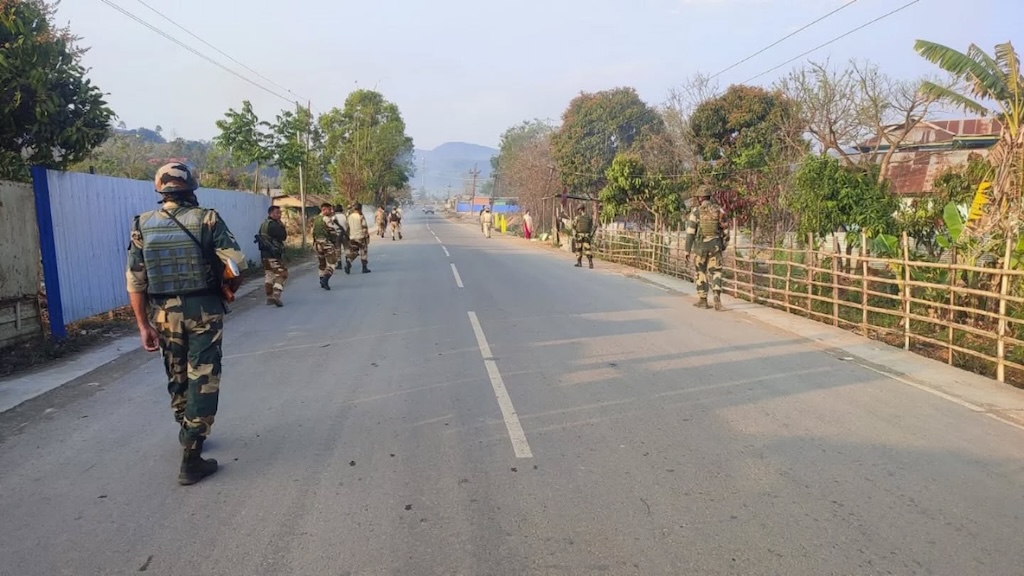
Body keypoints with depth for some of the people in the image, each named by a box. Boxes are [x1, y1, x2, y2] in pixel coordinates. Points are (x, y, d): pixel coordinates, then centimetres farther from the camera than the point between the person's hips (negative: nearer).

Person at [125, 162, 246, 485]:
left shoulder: (143, 225, 0)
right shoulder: (206, 219, -9)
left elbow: (135, 281, -1)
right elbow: (236, 263, -14)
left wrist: (143, 325, 5)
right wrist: (228, 291, 6)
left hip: (164, 313, 4)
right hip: (203, 310, -4)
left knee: (177, 377, 21)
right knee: (202, 379, 2)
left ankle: (188, 435, 41)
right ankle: (191, 458, 1)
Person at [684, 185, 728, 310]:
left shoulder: (695, 211, -5)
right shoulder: (719, 209, 4)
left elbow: (690, 232, -8)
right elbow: (724, 228, 5)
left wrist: (687, 250, -4)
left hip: (701, 245, -2)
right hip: (716, 244, 2)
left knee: (701, 272, 13)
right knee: (716, 272, 7)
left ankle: (702, 300, 16)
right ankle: (717, 295, -17)